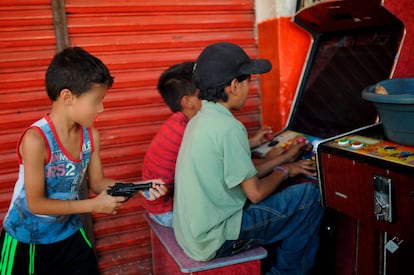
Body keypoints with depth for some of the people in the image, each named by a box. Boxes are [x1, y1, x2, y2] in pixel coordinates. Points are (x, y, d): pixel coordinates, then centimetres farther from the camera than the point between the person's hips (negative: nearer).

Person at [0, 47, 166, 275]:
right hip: (27, 241, -5)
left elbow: (97, 183, -1)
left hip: (70, 233, 5)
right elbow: (35, 203, -24)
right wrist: (94, 205, -25)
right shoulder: (36, 139, -29)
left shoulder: (91, 135, -11)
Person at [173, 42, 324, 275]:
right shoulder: (228, 128, -21)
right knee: (309, 196, -3)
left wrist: (281, 159, 15)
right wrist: (285, 170, 1)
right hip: (215, 242, -9)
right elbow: (256, 193, -16)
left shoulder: (200, 119, 5)